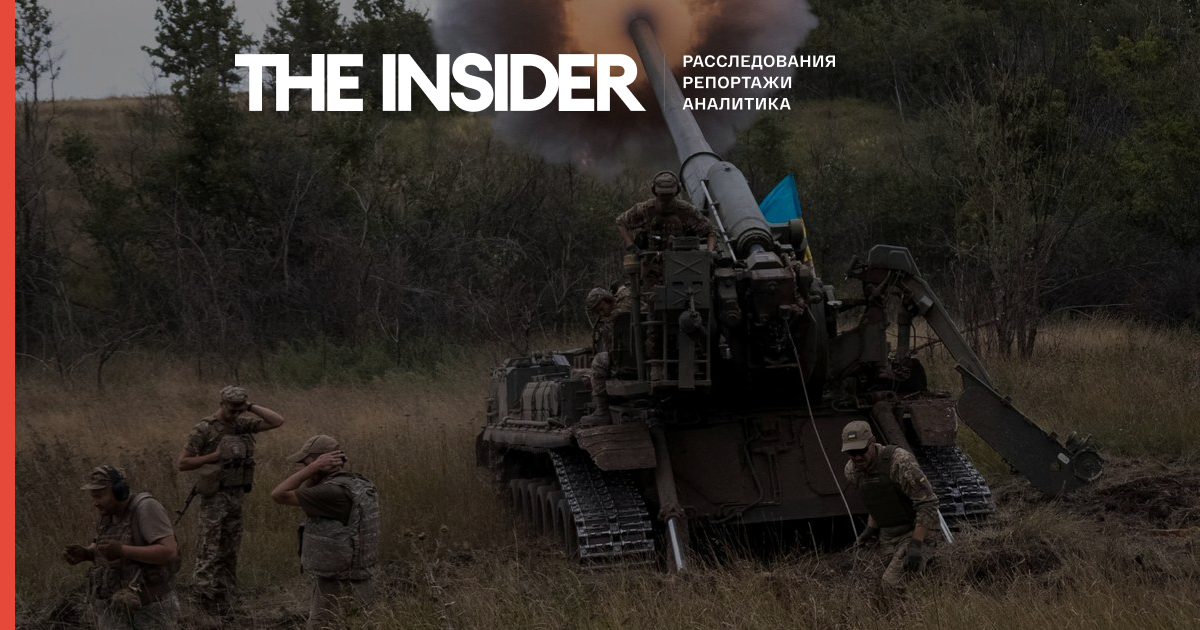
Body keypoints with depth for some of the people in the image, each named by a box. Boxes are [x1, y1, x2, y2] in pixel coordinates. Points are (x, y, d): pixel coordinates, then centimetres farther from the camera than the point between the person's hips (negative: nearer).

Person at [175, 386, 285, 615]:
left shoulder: (242, 424, 6)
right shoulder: (204, 430, -11)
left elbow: (278, 421, 2)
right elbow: (181, 463, -10)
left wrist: (251, 407, -4)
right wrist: (215, 456, -17)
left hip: (237, 495, 6)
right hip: (215, 497, -6)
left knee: (229, 552, 11)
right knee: (210, 553, -5)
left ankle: (224, 603, 18)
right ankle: (206, 603, -2)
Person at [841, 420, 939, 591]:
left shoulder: (900, 462, -26)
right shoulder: (852, 471, -2)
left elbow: (928, 503, -24)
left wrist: (916, 545, -29)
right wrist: (871, 529, 8)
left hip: (913, 533, -8)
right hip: (887, 537, 8)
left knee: (892, 584, -22)